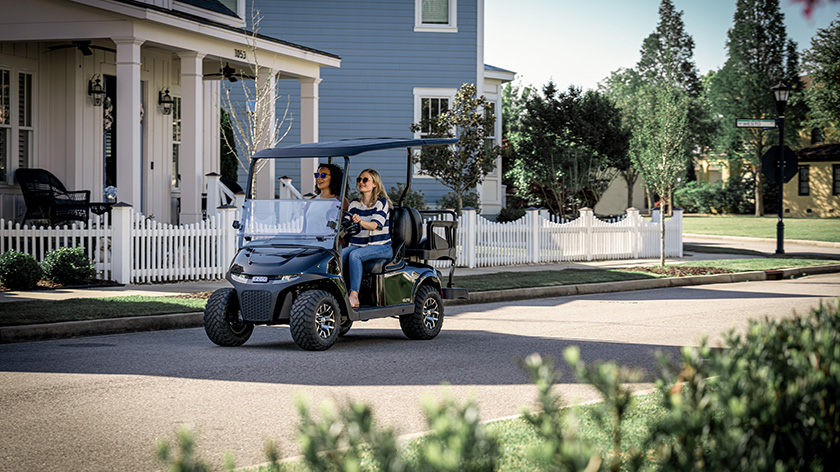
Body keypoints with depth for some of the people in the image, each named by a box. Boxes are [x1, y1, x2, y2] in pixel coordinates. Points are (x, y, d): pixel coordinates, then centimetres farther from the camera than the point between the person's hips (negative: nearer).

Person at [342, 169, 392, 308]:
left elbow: (374, 225, -19)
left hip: (381, 246, -5)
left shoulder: (382, 202, -4)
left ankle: (354, 295, -35)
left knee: (354, 255, -33)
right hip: (357, 244, 5)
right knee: (339, 256, -25)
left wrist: (360, 221, -39)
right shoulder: (355, 204, 15)